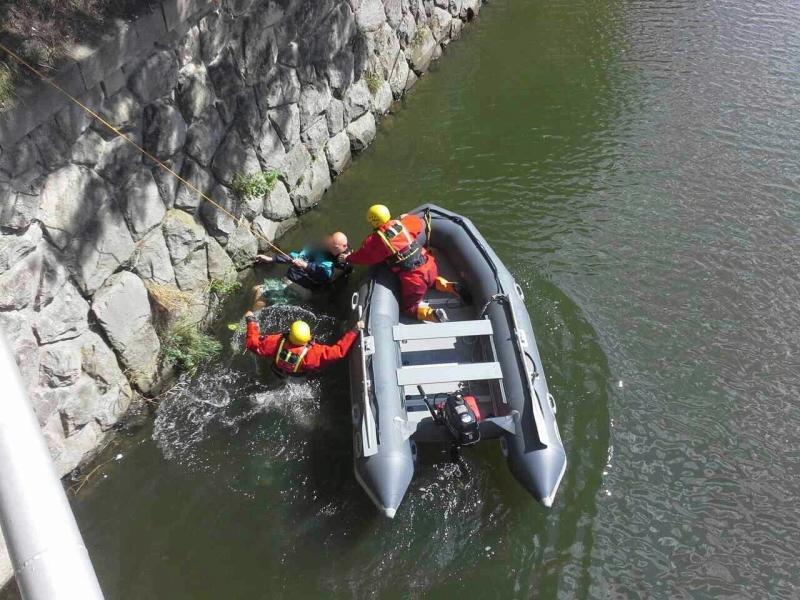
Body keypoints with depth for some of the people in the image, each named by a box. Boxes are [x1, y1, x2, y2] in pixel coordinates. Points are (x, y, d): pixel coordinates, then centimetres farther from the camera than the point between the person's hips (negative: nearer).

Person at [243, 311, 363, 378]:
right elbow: (339, 350, -45)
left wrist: (251, 320, -18)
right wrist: (355, 330, -43)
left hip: (279, 372, 2)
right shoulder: (312, 353, -47)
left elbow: (252, 342, -29)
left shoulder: (277, 342, -42)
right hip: (299, 377, -1)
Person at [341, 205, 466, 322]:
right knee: (432, 280, 40)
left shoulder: (375, 240, -9)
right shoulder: (401, 223, 1)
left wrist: (347, 258, 25)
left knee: (408, 308, 15)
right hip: (428, 266, 5)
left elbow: (363, 256, 6)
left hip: (413, 279, -5)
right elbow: (420, 223, 20)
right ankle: (451, 287, 11)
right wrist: (406, 217, 38)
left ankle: (433, 314, -13)